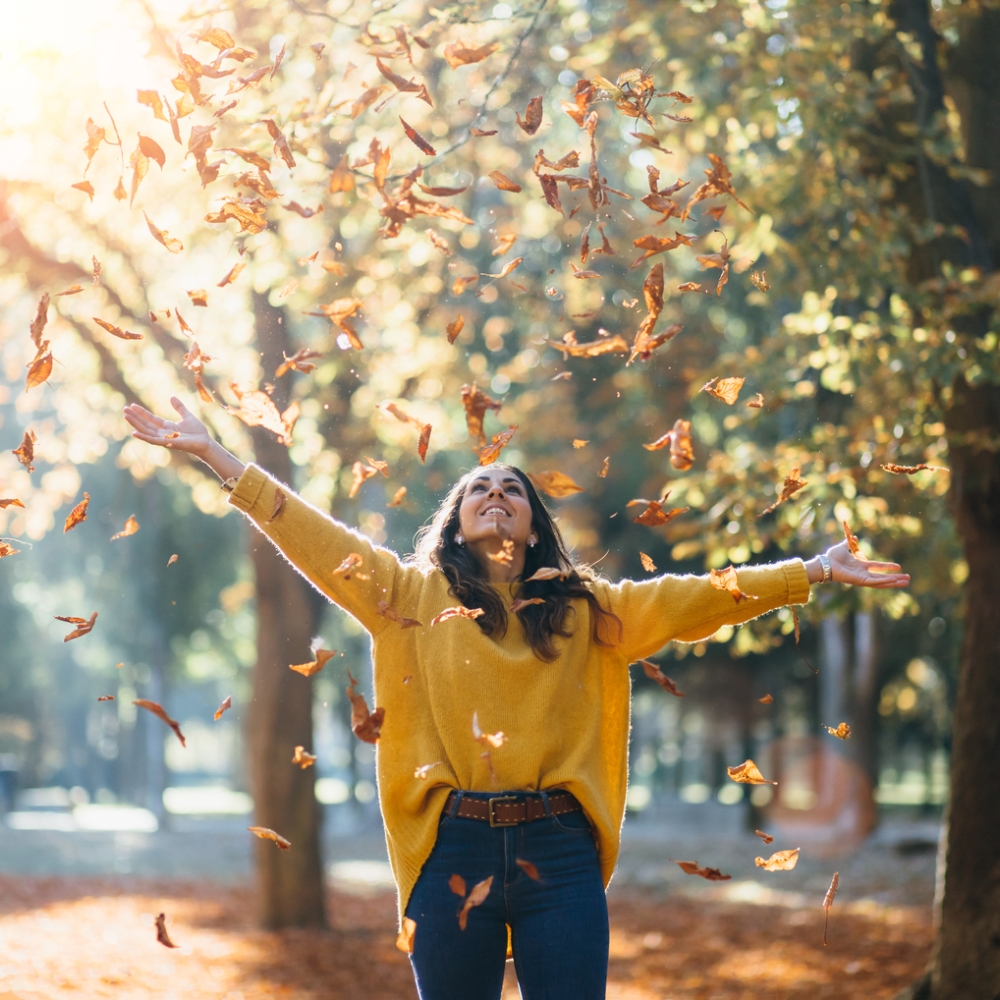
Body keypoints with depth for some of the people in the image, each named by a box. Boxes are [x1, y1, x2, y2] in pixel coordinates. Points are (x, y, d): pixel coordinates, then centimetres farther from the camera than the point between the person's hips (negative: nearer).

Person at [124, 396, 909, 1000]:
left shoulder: (586, 611, 13)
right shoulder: (412, 596, 10)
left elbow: (697, 597, 11)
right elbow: (313, 538, 7)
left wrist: (813, 572, 7)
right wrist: (212, 453, 3)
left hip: (557, 850, 1)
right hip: (453, 848, 0)